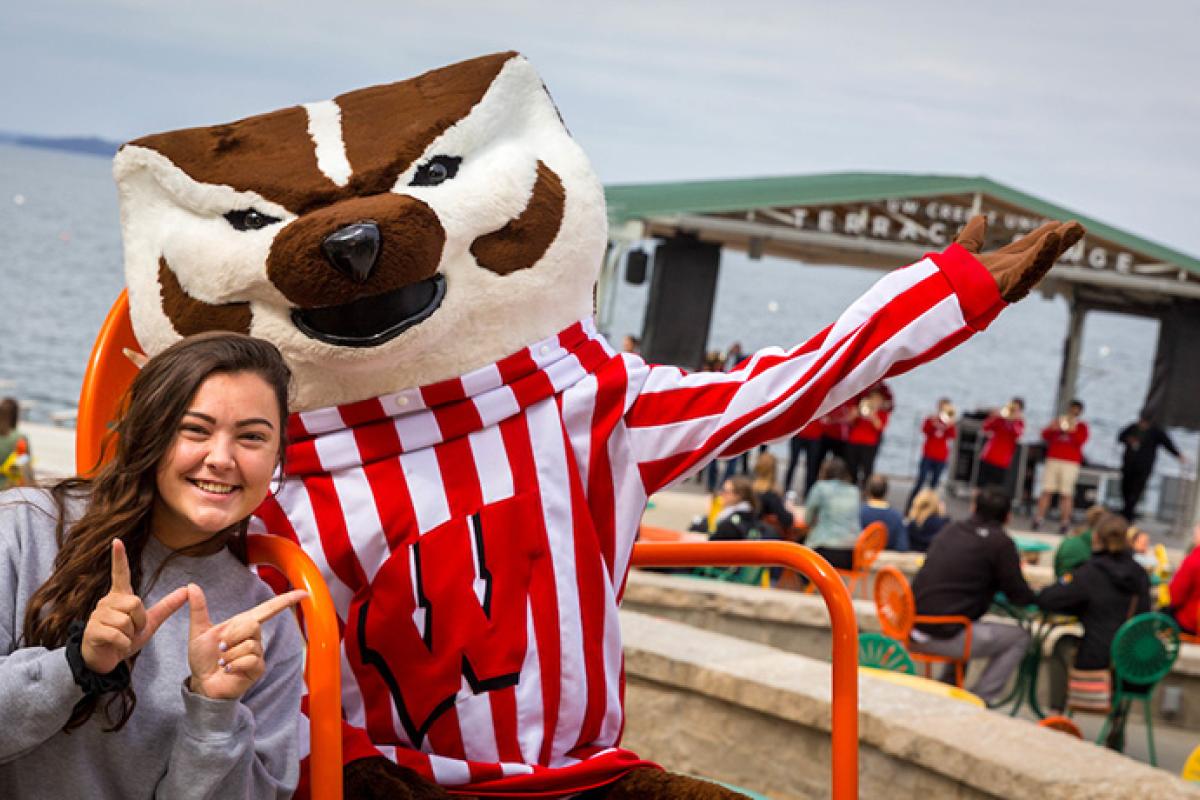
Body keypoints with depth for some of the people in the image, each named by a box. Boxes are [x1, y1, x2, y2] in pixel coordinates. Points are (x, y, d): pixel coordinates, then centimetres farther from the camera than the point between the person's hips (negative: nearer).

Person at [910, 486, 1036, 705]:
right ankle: (980, 700, 4)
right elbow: (1019, 595, -1)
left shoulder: (951, 529, 13)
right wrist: (1035, 596, 21)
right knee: (1019, 638, 8)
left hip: (915, 629, 7)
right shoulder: (1000, 542, -6)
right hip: (945, 636, -7)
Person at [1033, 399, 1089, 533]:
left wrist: (1072, 430, -18)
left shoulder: (1081, 426, 9)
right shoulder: (1058, 421, 17)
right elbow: (1044, 435, 10)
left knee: (1066, 494, -6)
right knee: (1046, 491, -2)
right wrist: (1053, 428, -8)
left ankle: (1065, 522, -4)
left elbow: (1081, 440, -7)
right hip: (1052, 460, 3)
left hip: (1071, 463, -3)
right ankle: (1038, 518, -2)